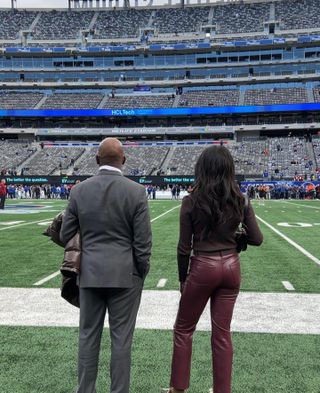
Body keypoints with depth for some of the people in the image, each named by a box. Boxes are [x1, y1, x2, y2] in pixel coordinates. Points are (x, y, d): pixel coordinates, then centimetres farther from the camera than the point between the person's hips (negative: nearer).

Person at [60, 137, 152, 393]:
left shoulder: (79, 190, -2)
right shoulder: (137, 191, -9)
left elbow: (66, 236, 3)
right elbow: (143, 241, -9)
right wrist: (141, 274, 4)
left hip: (90, 273, 3)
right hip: (124, 274, -2)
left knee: (88, 336, 14)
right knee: (121, 339, 8)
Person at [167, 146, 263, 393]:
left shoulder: (192, 201, -12)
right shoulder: (241, 201, -4)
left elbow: (184, 247, -8)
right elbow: (257, 239, 1)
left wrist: (182, 278, 4)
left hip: (203, 268, -3)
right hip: (231, 267, 3)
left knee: (183, 330, 15)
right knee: (222, 333, 13)